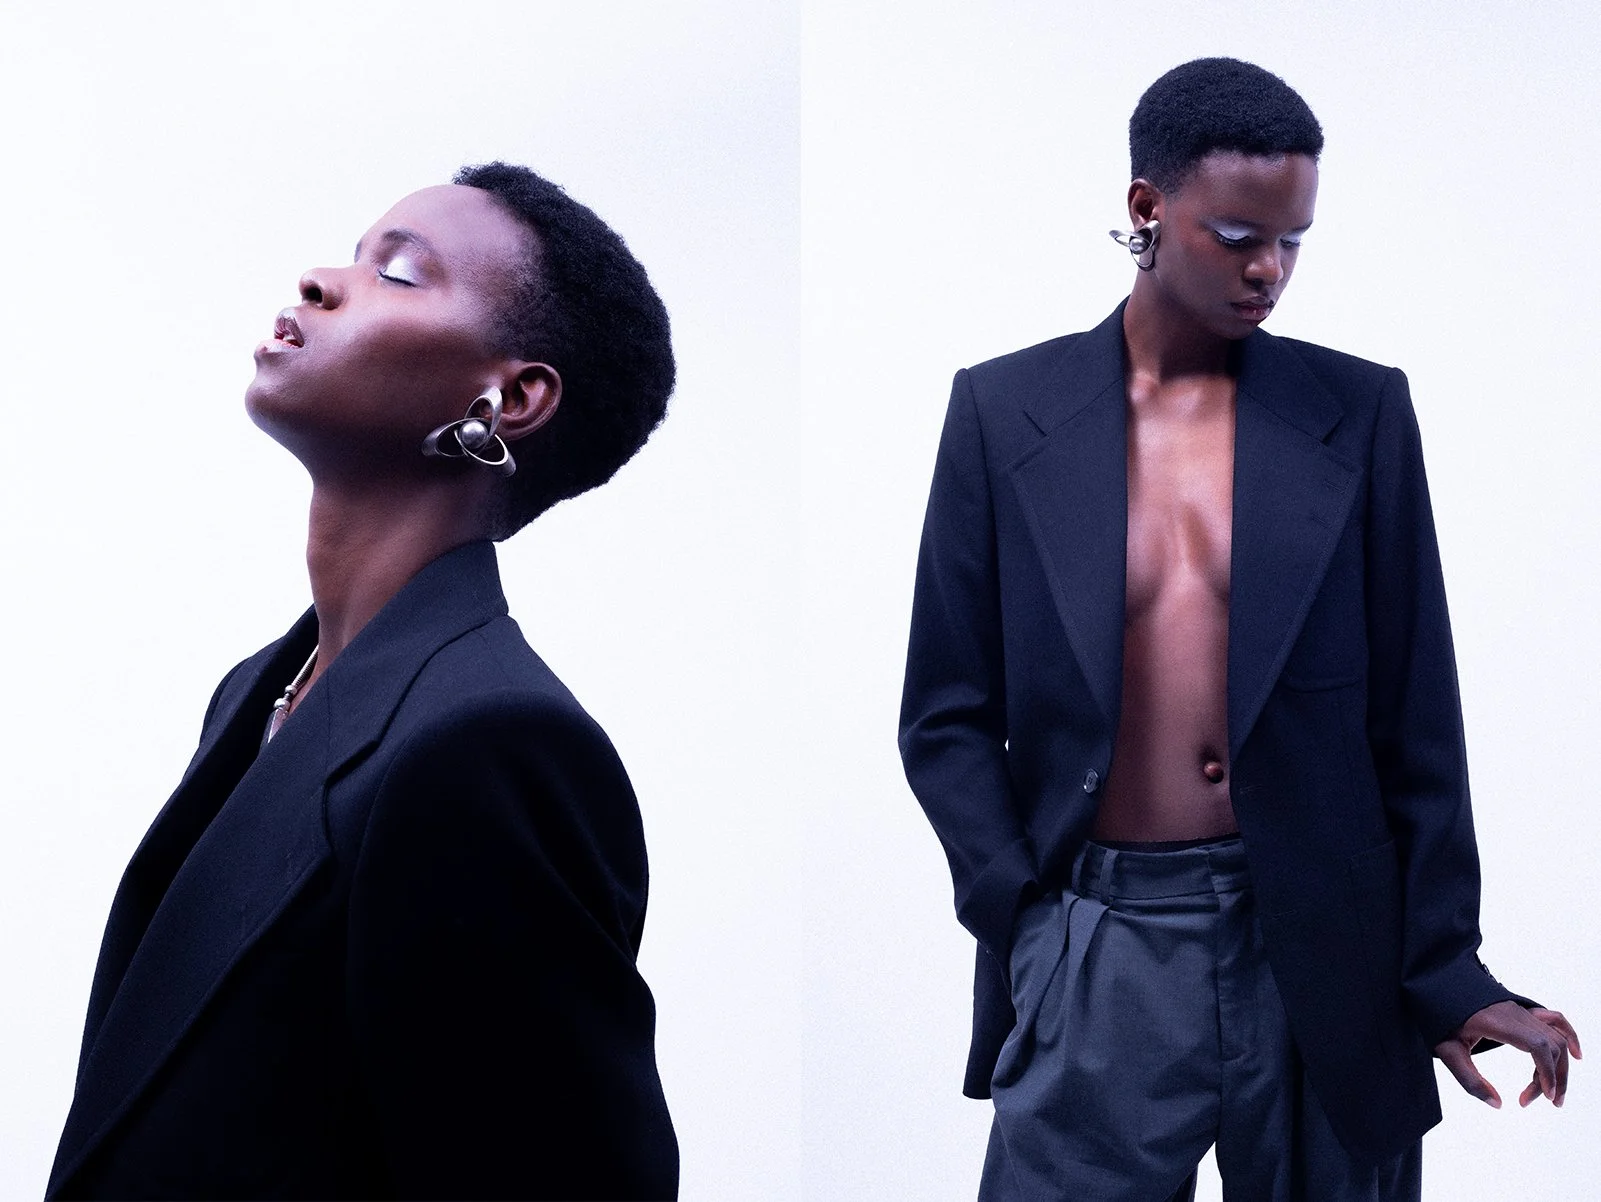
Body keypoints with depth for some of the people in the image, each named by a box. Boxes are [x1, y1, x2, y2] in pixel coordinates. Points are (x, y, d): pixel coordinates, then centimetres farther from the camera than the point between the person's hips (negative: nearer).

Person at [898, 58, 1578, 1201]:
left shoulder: (1360, 414, 3)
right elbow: (947, 717, 4)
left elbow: (1413, 721, 5)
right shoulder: (1004, 411, 2)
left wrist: (1447, 974, 2)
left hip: (1318, 960, 1)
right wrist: (1029, 927, -6)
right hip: (1091, 956, -1)